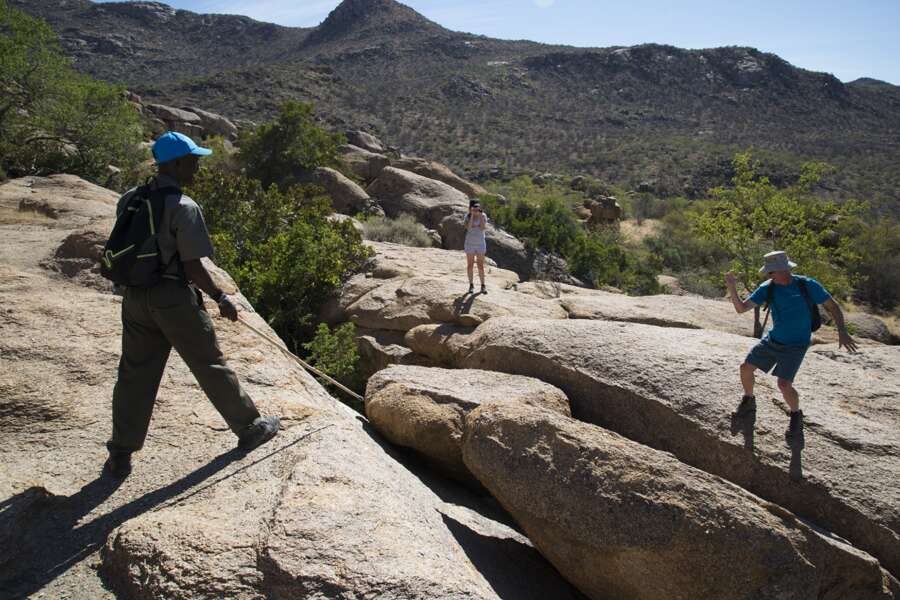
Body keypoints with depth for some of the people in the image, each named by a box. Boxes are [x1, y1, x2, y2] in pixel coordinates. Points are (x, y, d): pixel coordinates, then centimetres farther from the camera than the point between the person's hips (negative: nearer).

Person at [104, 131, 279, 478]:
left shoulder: (129, 200, 4)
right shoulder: (184, 208, -18)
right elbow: (193, 268, -18)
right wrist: (221, 298, -6)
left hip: (136, 297, 6)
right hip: (174, 299, -6)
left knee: (135, 375, 13)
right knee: (210, 366, 7)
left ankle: (120, 454, 21)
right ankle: (250, 428, 24)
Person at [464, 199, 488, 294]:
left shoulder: (483, 216, -4)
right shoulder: (467, 216, -4)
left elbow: (483, 228, -18)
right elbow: (468, 227, -20)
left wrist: (480, 215, -21)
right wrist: (472, 215, -22)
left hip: (480, 244, 0)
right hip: (470, 244, 0)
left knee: (481, 265, 2)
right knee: (470, 265, 4)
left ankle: (483, 286, 10)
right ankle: (471, 285, 14)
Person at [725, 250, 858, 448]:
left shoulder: (807, 285, -17)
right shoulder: (767, 288, -9)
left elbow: (833, 306, -8)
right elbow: (741, 308, -12)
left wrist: (842, 331, -20)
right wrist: (732, 287, -29)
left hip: (795, 345, -4)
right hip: (772, 339, 5)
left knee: (783, 383, -17)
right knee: (746, 368, 4)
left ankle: (796, 416, 12)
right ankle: (748, 402, 31)